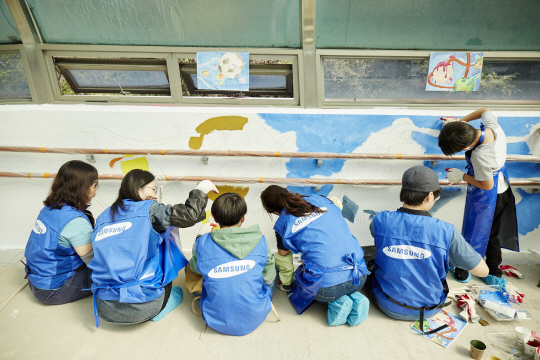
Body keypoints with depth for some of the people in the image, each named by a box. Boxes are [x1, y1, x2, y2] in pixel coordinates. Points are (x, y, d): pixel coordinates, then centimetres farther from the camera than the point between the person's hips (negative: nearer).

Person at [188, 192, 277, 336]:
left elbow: (196, 269, 8)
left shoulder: (203, 243, -13)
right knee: (273, 269, 22)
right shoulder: (260, 241, -14)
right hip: (255, 318, 0)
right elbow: (268, 278, -1)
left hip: (217, 322, 1)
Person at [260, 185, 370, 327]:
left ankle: (336, 302, 4)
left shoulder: (283, 223, 0)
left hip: (326, 287, -4)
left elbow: (284, 261, 13)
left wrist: (287, 284, 32)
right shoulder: (320, 200, 9)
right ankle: (354, 297, 10)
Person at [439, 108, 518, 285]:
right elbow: (485, 110, 6)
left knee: (473, 234, 12)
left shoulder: (480, 156, -39)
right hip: (503, 191, 8)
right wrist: (459, 121, 6)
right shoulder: (493, 126, -19)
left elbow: (487, 185, -22)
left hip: (484, 198, -8)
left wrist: (462, 176, -10)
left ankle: (462, 272, 32)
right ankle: (494, 274, 40)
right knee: (493, 234, 23)